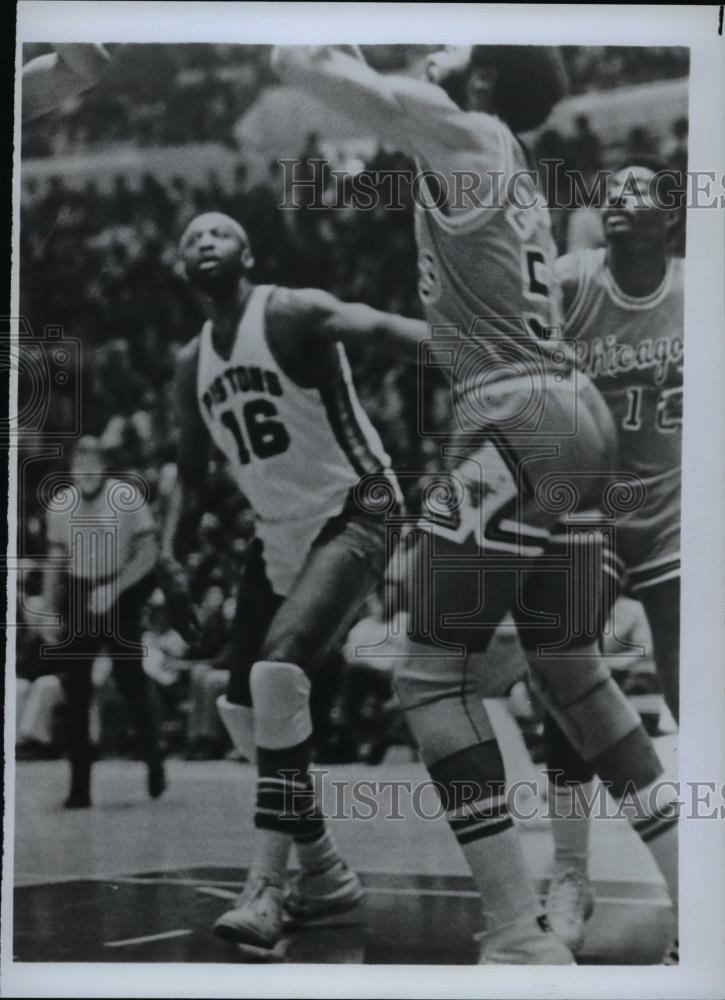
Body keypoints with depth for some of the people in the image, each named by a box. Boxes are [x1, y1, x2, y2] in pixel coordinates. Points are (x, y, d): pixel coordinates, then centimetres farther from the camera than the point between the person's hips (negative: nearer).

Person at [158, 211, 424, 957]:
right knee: (245, 708, 6)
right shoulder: (192, 365, 10)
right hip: (278, 535, 8)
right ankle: (325, 873, 22)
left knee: (279, 672, -27)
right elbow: (192, 478, 18)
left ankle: (265, 890, -22)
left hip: (350, 517, -8)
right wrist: (171, 558, 5)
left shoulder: (293, 314, -13)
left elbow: (384, 332, -31)